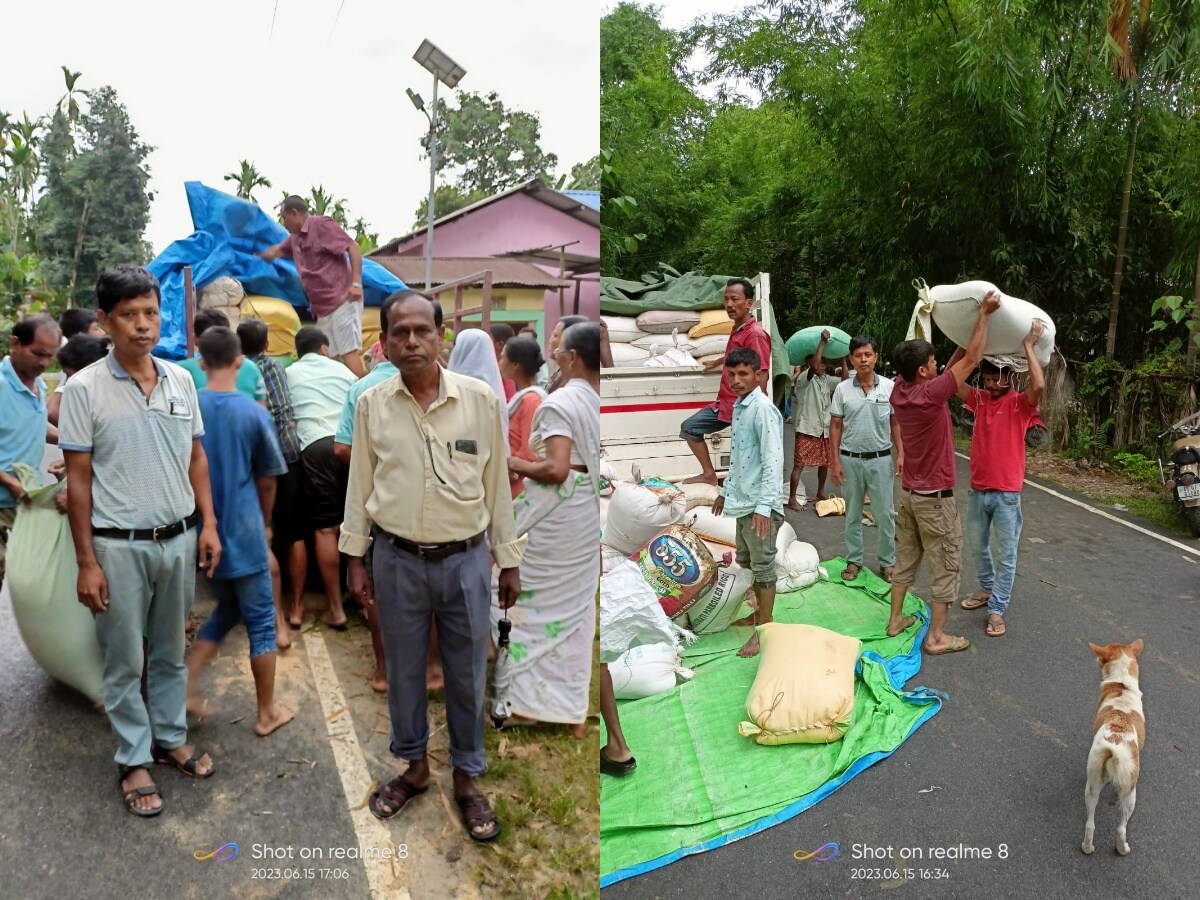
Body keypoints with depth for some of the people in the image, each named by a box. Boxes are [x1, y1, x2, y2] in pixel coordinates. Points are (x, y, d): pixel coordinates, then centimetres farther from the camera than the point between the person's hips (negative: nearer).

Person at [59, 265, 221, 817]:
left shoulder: (180, 380, 3)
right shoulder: (85, 388, -8)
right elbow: (78, 479, -7)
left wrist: (208, 525, 4)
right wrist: (86, 561, -9)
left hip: (179, 539, 4)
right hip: (119, 546, -4)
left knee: (170, 651, 18)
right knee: (124, 661, 9)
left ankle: (170, 737, 34)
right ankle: (134, 760, 24)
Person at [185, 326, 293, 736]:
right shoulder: (255, 413, -11)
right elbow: (266, 480, -2)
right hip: (243, 531, -4)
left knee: (226, 609, 24)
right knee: (260, 620, 8)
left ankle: (187, 685, 14)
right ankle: (267, 713, 17)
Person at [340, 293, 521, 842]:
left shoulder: (481, 400, -6)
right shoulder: (371, 405, -2)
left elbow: (497, 485, 0)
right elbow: (359, 485, 5)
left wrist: (509, 562, 2)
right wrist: (355, 559, 4)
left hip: (465, 560, -1)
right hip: (397, 561, 1)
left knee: (467, 676, 11)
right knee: (404, 671, 16)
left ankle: (467, 780, 29)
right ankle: (414, 767, 37)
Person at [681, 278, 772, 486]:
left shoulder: (755, 334, -18)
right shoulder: (737, 329, 11)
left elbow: (762, 376, -22)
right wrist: (717, 363, 53)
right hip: (725, 403, 10)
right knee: (690, 427, 14)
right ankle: (709, 474, 20)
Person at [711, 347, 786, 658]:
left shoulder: (764, 409, -17)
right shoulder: (738, 407, 10)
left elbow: (773, 460, -22)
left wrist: (763, 505, -25)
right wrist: (726, 491, 24)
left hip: (759, 504, -9)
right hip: (741, 501, 9)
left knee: (763, 568, 3)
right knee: (746, 563, 20)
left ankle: (764, 630, 13)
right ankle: (756, 613, 36)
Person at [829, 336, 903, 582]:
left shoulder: (889, 386, -3)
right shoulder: (842, 389, -2)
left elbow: (895, 423, 4)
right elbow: (835, 426, 2)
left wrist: (900, 454, -3)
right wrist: (835, 460, -3)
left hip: (881, 459, 0)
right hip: (850, 459, 1)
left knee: (885, 514, 5)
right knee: (853, 514, 11)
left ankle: (887, 562, 18)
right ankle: (854, 560, 23)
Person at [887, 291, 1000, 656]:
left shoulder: (899, 391, -2)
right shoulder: (931, 393, -23)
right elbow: (971, 359, -16)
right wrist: (983, 315, -8)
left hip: (909, 492, 8)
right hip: (935, 497, -7)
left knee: (905, 558, 17)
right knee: (944, 567, 3)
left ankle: (895, 619, 26)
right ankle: (937, 637, 9)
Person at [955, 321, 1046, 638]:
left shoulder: (1021, 403, -8)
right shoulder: (980, 399, 5)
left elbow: (1039, 385, -29)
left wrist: (1029, 346, -21)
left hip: (1007, 493, -5)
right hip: (977, 489, 5)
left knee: (1006, 554, 2)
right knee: (979, 546, 20)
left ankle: (997, 609, 8)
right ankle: (987, 589, 40)